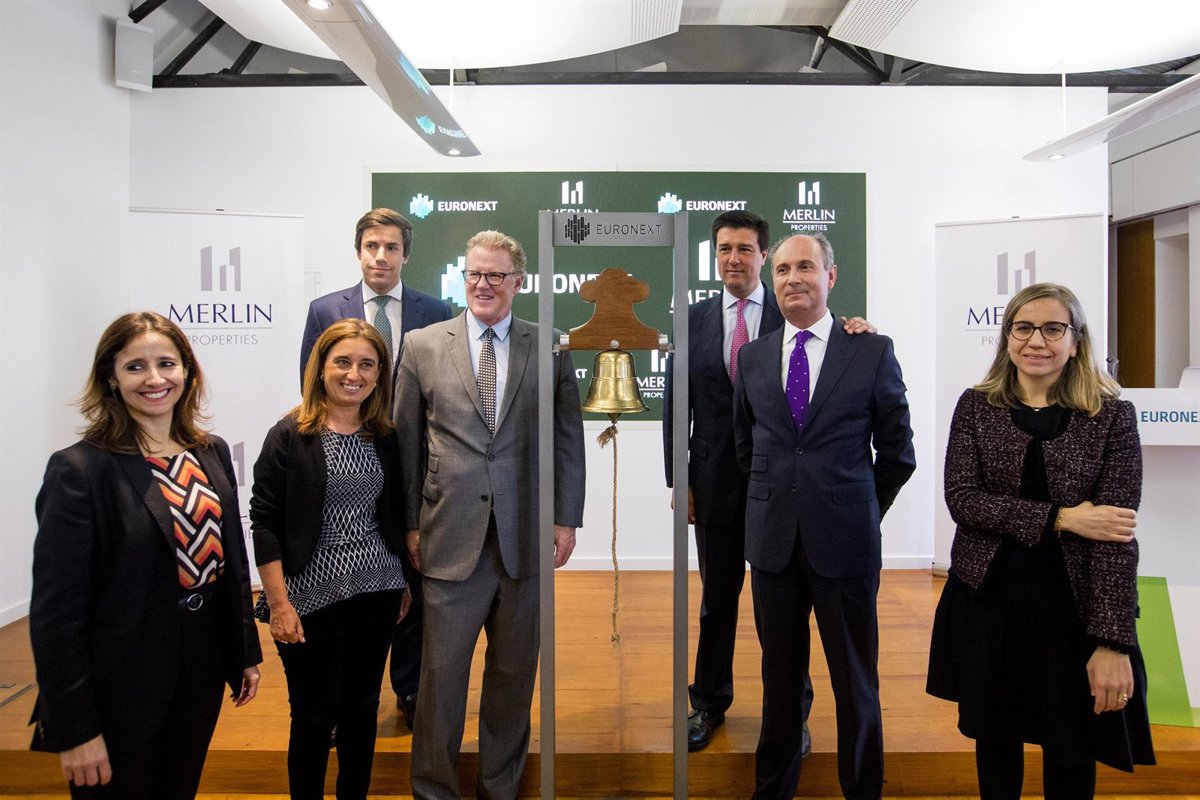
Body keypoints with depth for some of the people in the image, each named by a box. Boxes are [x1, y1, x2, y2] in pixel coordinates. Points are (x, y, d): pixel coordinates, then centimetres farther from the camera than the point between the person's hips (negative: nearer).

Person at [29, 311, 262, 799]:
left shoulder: (212, 452, 2)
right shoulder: (80, 470, -16)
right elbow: (56, 610, -15)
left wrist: (246, 653, 11)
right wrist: (74, 729, -14)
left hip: (201, 673, 5)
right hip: (120, 686, -5)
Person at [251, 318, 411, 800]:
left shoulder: (387, 439, 4)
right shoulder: (289, 437, -8)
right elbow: (264, 523, -9)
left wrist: (402, 587, 11)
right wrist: (279, 604, -12)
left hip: (377, 595, 4)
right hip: (312, 599, -4)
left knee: (362, 710, 15)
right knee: (314, 718, 7)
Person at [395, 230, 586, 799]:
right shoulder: (422, 346, 3)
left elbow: (568, 438, 5)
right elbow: (406, 443, 5)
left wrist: (566, 518, 2)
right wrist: (409, 523, 4)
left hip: (525, 537, 1)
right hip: (451, 536, -1)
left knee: (514, 672, 15)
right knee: (441, 672, 7)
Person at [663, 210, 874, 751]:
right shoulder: (694, 320, 4)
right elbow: (675, 406, 5)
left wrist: (856, 336, -26)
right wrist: (678, 481, 1)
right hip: (716, 479, 2)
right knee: (717, 595, 16)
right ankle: (710, 702, 34)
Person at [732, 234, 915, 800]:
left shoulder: (873, 351, -2)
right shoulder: (752, 357, 6)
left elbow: (896, 451, 4)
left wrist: (862, 512, 8)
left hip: (843, 541, -2)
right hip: (773, 541, 3)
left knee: (856, 679, 10)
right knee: (780, 676, 15)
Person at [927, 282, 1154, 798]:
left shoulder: (1111, 416, -6)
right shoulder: (976, 406, -1)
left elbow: (1117, 537, -11)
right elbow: (960, 498, -10)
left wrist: (1112, 641, -17)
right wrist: (1059, 518, -19)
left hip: (1071, 606, -1)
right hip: (986, 601, 1)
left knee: (1071, 754, 15)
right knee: (995, 737, 18)